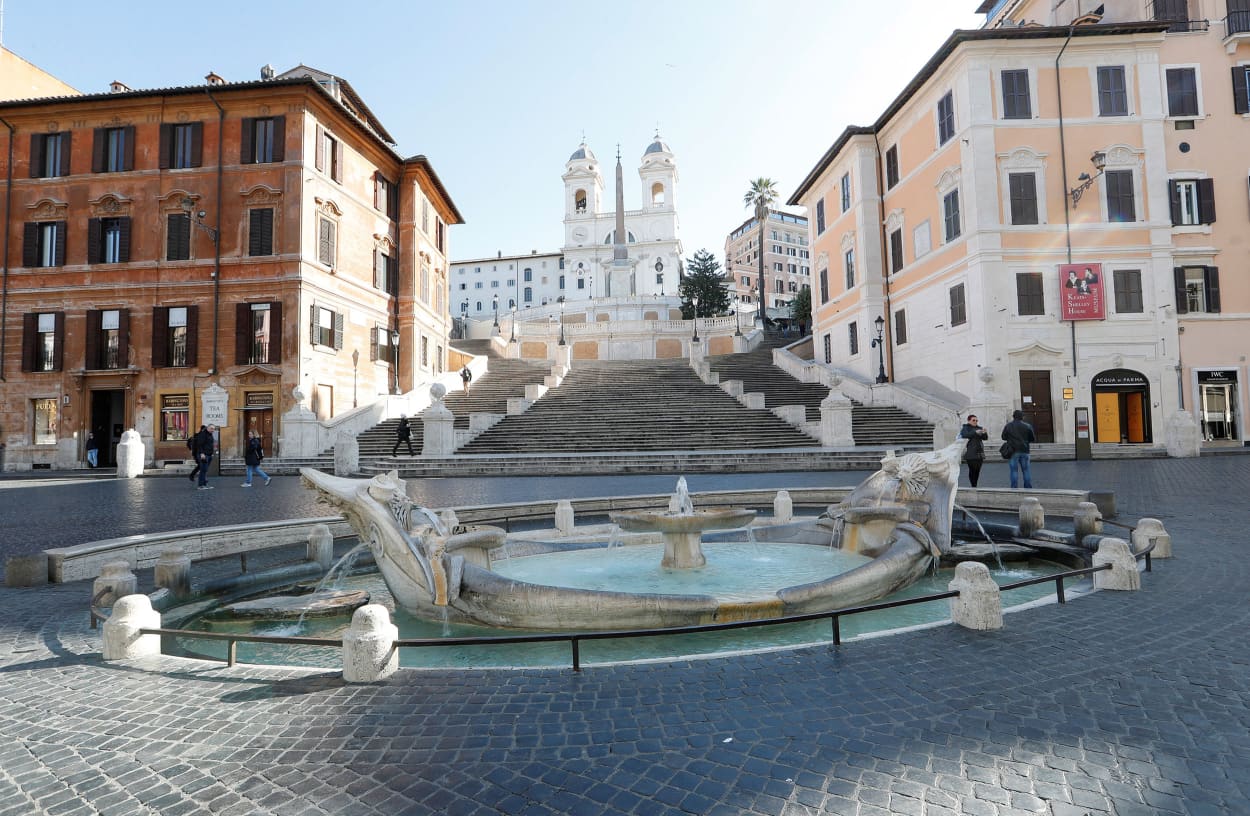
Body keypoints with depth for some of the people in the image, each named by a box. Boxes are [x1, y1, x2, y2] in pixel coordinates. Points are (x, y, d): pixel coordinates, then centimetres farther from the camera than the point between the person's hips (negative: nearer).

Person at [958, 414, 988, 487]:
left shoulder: (979, 428, 17)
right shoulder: (965, 428, 2)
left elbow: (985, 438, 7)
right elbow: (965, 435, -18)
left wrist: (984, 433, -15)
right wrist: (975, 432, -31)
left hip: (979, 453, 5)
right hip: (970, 454, -5)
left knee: (978, 470, 1)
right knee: (972, 469, -11)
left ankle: (975, 485, 8)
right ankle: (973, 486, -9)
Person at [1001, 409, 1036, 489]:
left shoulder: (1008, 426, -2)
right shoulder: (1027, 426, 1)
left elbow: (1003, 437, 4)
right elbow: (1033, 439, 5)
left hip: (1013, 451, -1)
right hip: (1024, 451, 1)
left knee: (1014, 471, 1)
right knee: (1026, 471, 8)